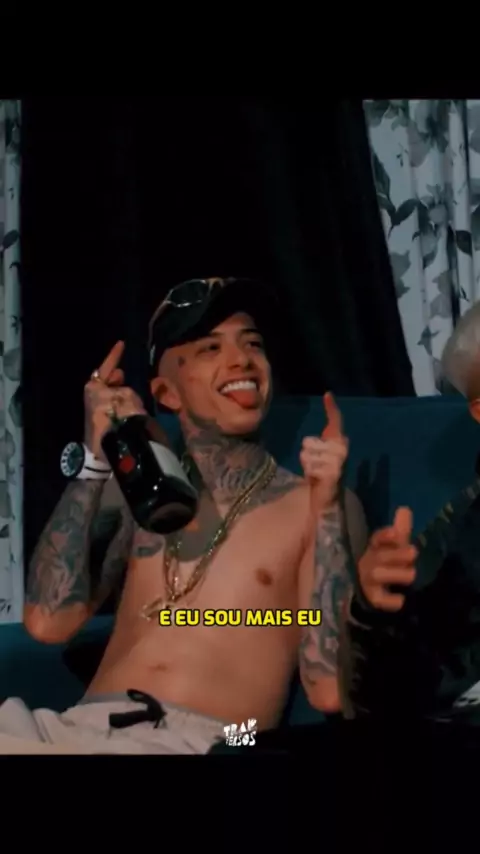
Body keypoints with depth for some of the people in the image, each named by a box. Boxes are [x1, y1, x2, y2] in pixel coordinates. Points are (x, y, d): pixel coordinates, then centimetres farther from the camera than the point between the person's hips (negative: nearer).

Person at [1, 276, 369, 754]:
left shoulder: (318, 504, 5)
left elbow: (328, 688, -7)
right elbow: (50, 620, 1)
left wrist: (327, 510, -12)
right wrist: (97, 460, -1)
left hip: (202, 741, -2)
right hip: (83, 727, 3)